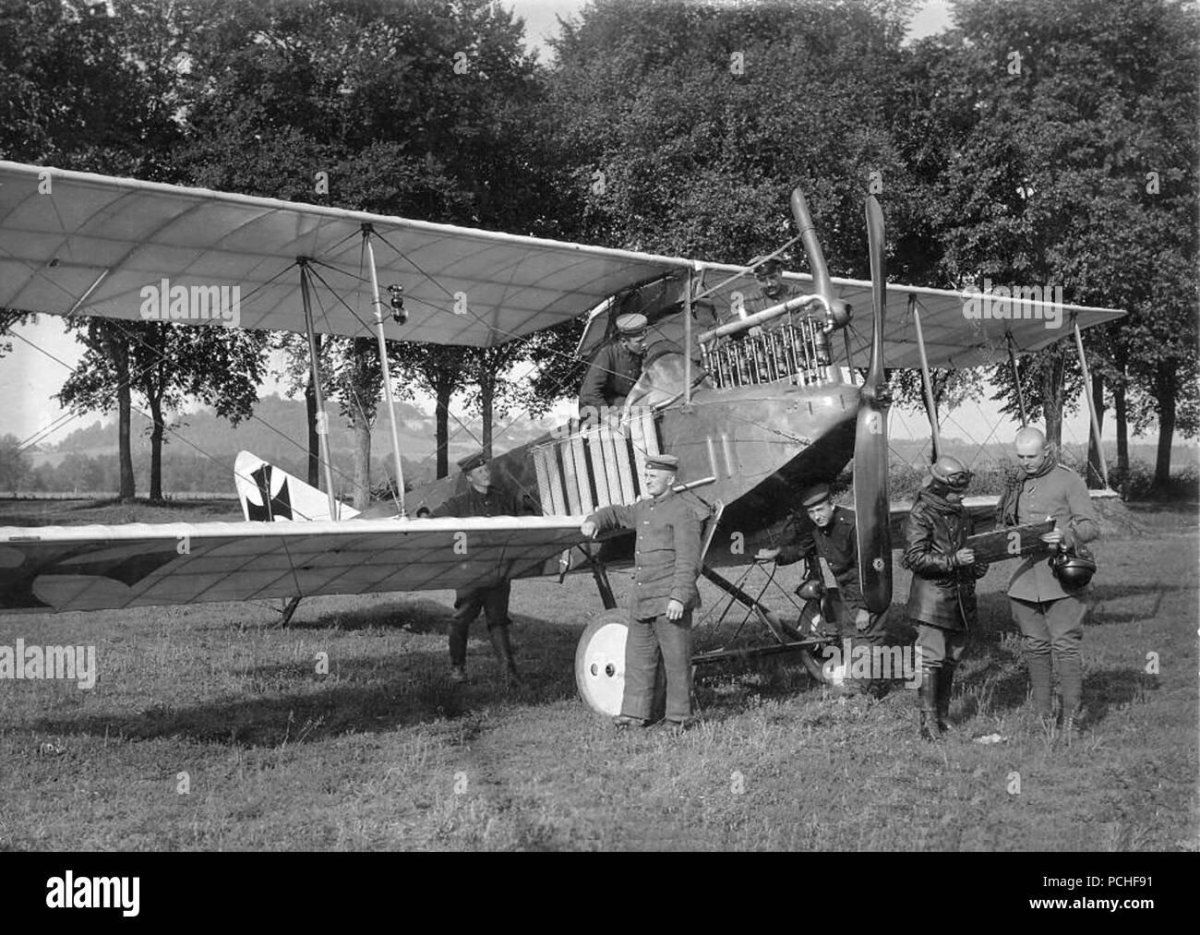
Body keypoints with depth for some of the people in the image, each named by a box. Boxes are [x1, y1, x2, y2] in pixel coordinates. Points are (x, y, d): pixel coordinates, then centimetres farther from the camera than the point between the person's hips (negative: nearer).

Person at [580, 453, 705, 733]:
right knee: (637, 657, 9)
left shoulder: (683, 512, -8)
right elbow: (617, 514, 35)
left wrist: (679, 597, -22)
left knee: (676, 660, -1)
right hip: (641, 599, 8)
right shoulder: (644, 508, 16)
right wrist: (594, 521, 14)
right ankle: (634, 713, 14)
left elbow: (688, 561, -15)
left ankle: (678, 717, 6)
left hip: (669, 601, -8)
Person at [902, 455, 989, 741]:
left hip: (961, 597, 7)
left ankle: (943, 715, 21)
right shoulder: (921, 515, -9)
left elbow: (972, 549, 27)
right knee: (931, 658, -8)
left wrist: (978, 564, 5)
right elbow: (915, 558, -15)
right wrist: (954, 560, -23)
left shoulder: (962, 514, 14)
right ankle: (928, 721, -4)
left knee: (952, 659, 11)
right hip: (932, 596, -7)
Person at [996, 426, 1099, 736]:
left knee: (1066, 646, -7)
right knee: (1034, 646, 9)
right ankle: (1042, 717, 18)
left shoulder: (1068, 480, -3)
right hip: (1025, 577, 5)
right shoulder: (1017, 483, 13)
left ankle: (1071, 718, -1)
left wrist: (1064, 535, -25)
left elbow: (1090, 526, -6)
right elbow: (1004, 523, 20)